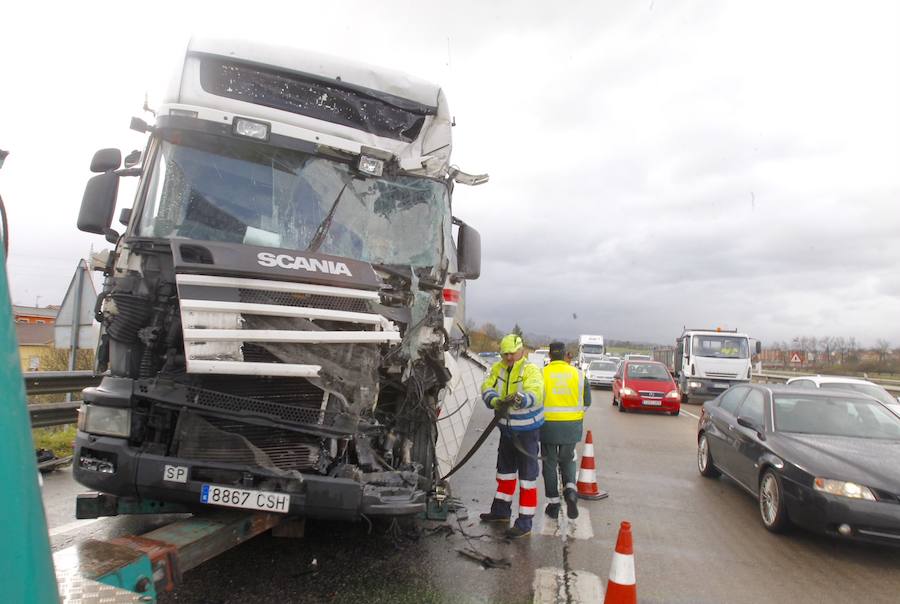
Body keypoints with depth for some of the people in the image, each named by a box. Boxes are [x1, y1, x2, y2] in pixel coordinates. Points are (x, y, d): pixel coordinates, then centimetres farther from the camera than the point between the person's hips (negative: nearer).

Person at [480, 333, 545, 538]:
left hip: (527, 430, -7)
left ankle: (525, 521, 9)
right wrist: (495, 401, -33)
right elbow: (487, 388, -12)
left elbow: (535, 393, -35)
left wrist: (520, 399, -55)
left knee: (527, 474, -1)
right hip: (507, 427, 7)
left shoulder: (530, 370, -18)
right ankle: (501, 510, 37)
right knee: (505, 469, 20)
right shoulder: (498, 368, -1)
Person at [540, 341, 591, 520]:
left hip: (548, 425, -2)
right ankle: (570, 490, -2)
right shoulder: (578, 374, -1)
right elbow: (586, 402, 3)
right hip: (571, 427, 2)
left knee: (550, 464, 11)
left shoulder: (542, 374, -8)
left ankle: (553, 504, 16)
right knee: (567, 460, 21)